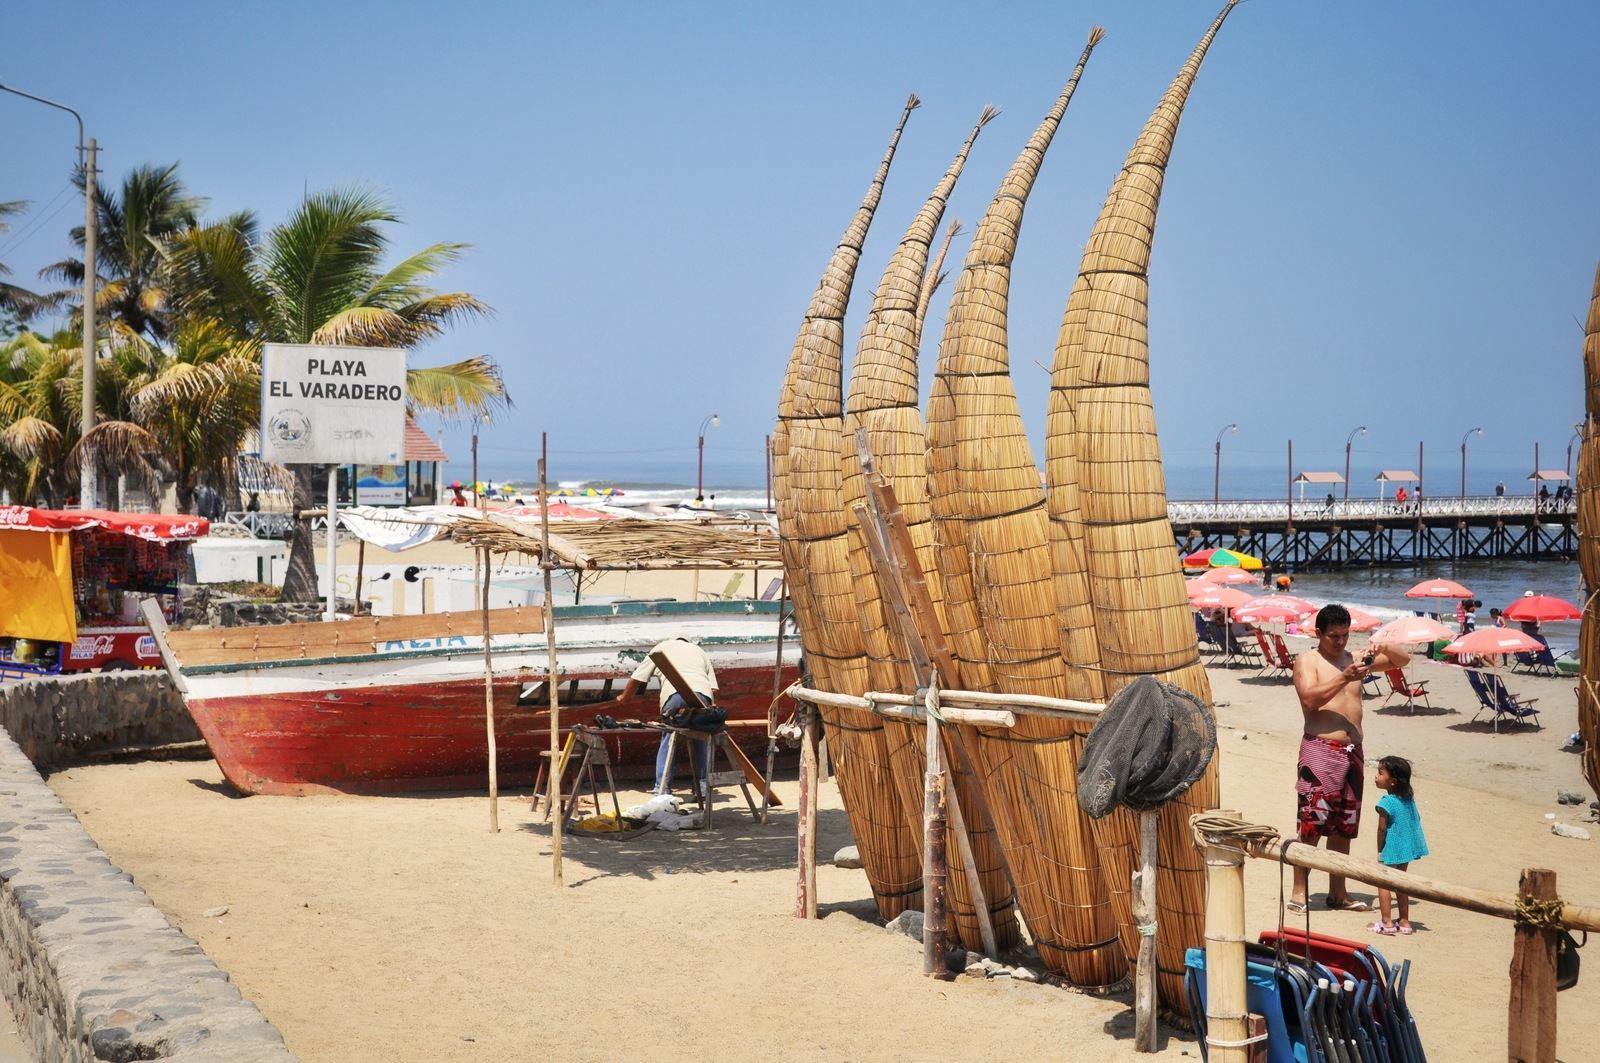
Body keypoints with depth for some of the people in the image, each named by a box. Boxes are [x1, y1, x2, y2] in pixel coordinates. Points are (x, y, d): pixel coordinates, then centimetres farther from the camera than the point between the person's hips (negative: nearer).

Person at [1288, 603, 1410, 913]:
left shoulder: (1355, 658, 16)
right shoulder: (1307, 661, 1)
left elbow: (1403, 660, 21)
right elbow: (1310, 699, -16)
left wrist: (1383, 648, 0)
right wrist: (1344, 678, -22)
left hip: (1353, 751, 6)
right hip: (1320, 750, -6)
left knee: (1344, 827, 11)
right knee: (1310, 824, -9)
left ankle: (1338, 893, 18)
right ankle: (1299, 892, -6)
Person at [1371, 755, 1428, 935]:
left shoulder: (1386, 802, -20)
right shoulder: (1409, 797, 3)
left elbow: (1382, 829, -18)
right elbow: (1417, 819, 12)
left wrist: (1380, 851, -6)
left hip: (1392, 850, -8)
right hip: (1408, 847, 8)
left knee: (1383, 884, 2)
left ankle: (1386, 923, 0)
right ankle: (1404, 922, 21)